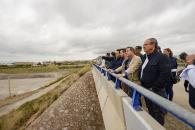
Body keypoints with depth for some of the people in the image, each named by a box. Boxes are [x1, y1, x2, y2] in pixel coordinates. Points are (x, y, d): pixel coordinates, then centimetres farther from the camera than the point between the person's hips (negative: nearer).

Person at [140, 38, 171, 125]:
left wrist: (154, 88, -22)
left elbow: (165, 74, -24)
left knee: (158, 113, 11)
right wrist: (143, 85, 10)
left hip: (156, 91, -8)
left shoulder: (162, 57, -15)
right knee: (151, 111, 24)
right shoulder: (147, 58, 11)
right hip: (146, 90, 8)